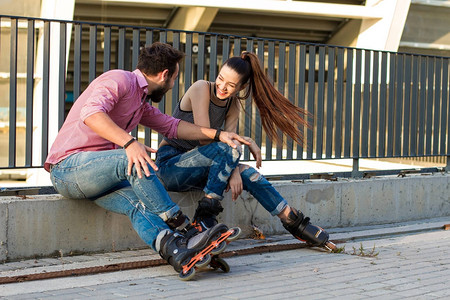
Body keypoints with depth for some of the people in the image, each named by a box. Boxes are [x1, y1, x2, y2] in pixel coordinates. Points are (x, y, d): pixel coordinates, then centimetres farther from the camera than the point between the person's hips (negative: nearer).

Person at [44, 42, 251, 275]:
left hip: (95, 174, 8)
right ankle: (181, 228, -24)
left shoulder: (142, 103, 23)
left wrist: (217, 134, 22)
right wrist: (129, 143, -38)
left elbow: (172, 126, 31)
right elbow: (91, 113, -27)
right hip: (68, 166, -8)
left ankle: (173, 248, -49)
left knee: (137, 201, -23)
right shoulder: (119, 80, -10)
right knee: (137, 161, -31)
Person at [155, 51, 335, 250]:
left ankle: (293, 221, -5)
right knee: (224, 148, -30)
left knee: (247, 173, -13)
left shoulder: (233, 105, 6)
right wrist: (246, 141, -17)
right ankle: (204, 217, -27)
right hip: (169, 165, -6)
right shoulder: (201, 88, -15)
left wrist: (234, 171, -24)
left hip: (194, 168, 6)